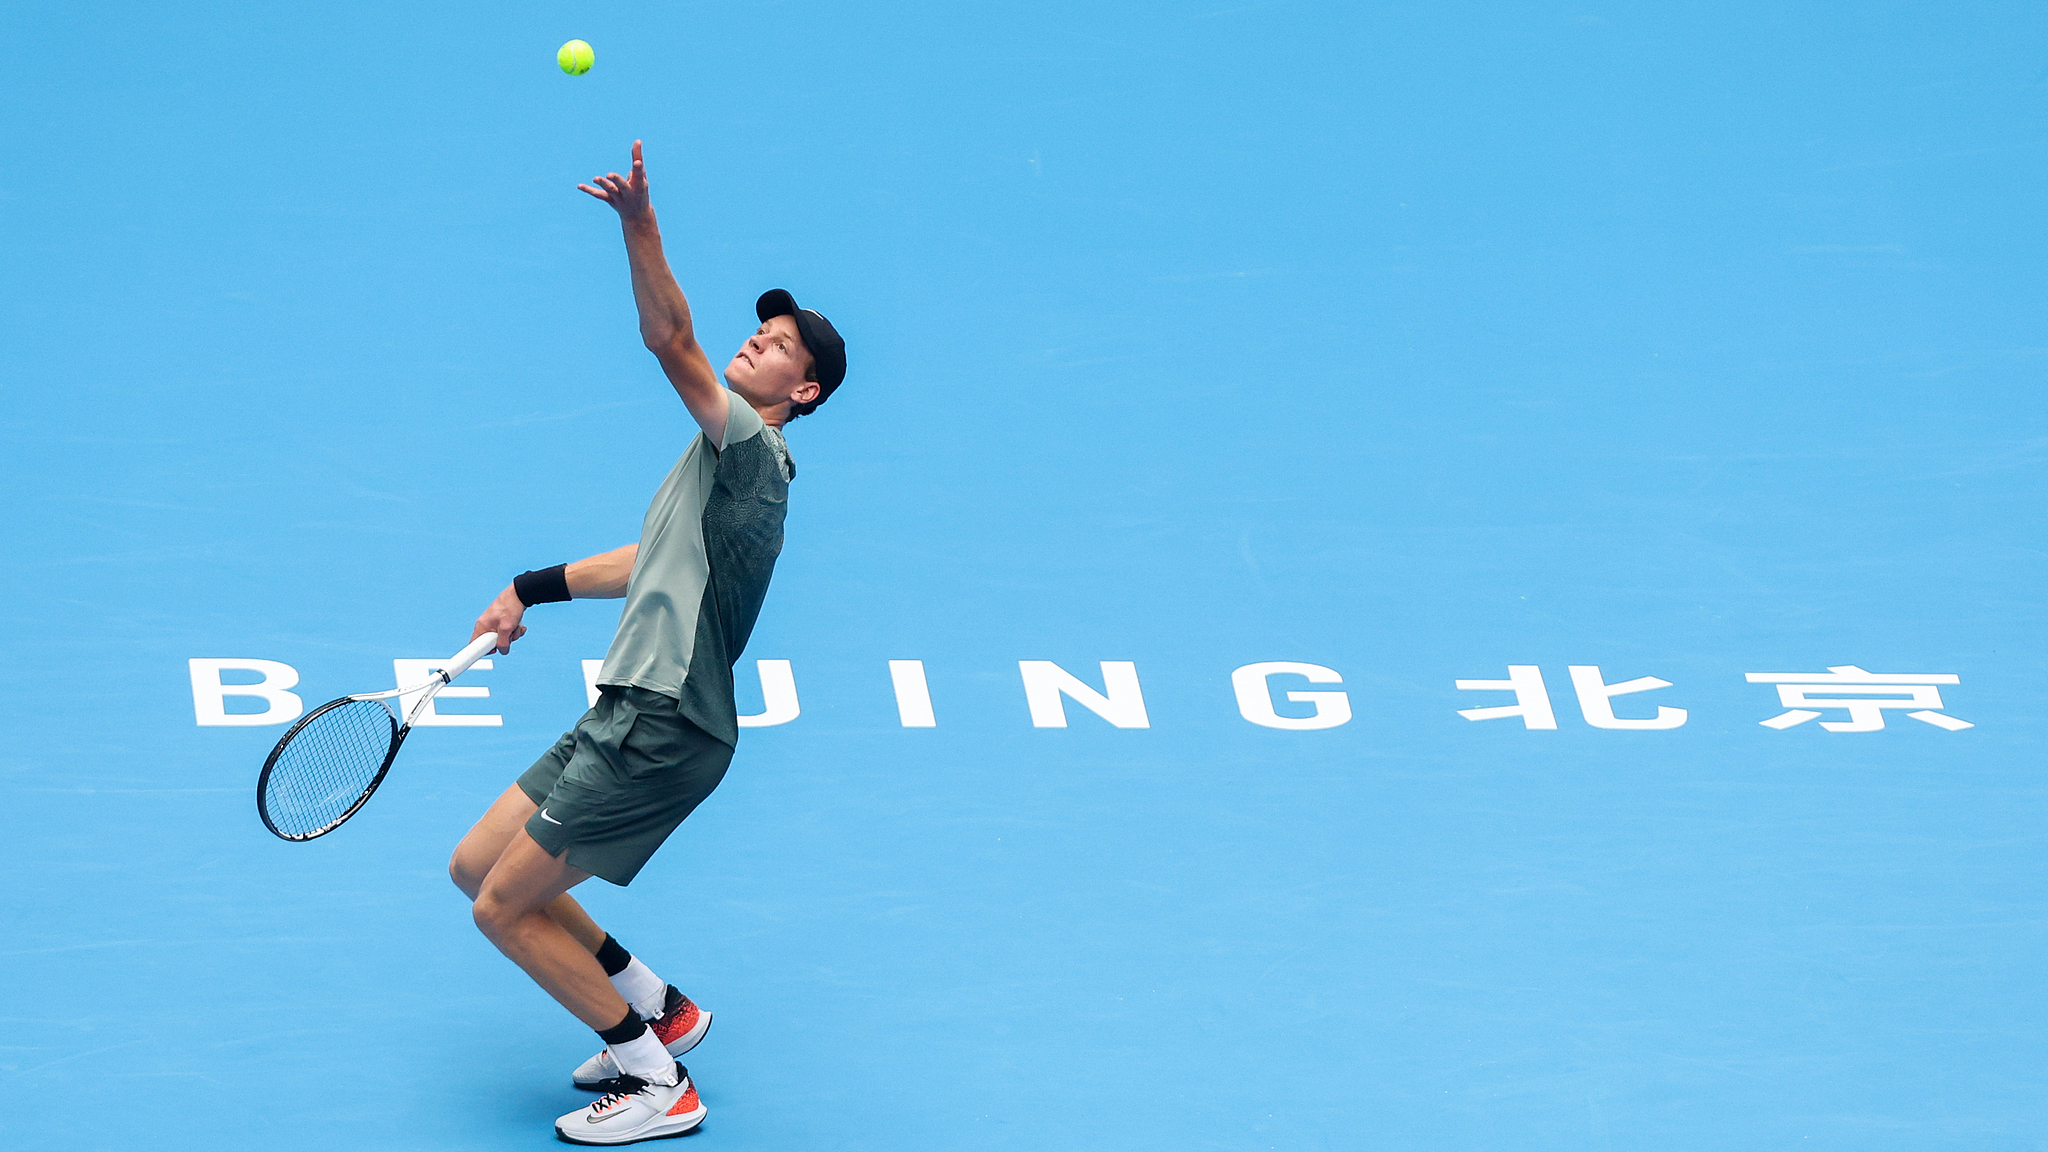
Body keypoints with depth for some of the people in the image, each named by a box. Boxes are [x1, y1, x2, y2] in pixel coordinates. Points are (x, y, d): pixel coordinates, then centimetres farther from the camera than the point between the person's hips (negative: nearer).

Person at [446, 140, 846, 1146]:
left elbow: (670, 340, -27)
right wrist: (533, 590, 30)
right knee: (476, 870, 14)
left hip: (662, 729, -10)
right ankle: (658, 1009, 20)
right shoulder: (722, 460, 20)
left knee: (505, 906, -7)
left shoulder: (753, 450, -10)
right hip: (624, 716, 10)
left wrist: (641, 225, -38)